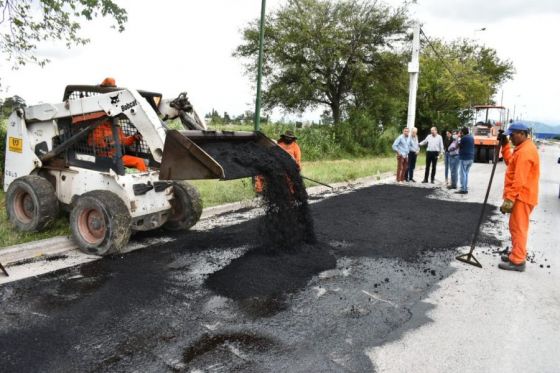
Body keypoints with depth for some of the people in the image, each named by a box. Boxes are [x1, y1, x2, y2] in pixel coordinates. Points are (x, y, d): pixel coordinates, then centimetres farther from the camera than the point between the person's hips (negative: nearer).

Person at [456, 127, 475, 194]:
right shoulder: (472, 137, 13)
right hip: (471, 158, 8)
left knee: (463, 174, -4)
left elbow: (459, 146, -4)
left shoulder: (464, 138, -13)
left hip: (464, 158, -8)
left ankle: (463, 189, -5)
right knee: (466, 173, 15)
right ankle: (466, 188, 17)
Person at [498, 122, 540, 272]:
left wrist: (509, 199, -26)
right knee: (517, 227, 18)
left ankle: (517, 261, 0)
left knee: (518, 228, -6)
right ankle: (517, 255, 29)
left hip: (521, 196, -11)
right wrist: (505, 145, 11)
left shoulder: (525, 152, -21)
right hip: (520, 195, 11)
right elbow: (510, 161, 20)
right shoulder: (524, 148, 12)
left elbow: (519, 180, -25)